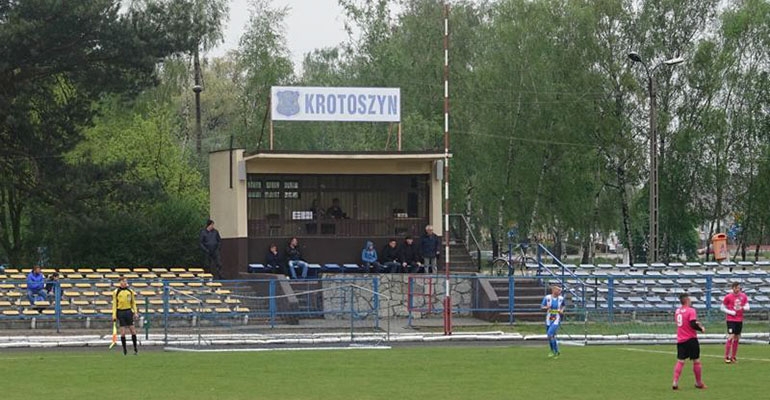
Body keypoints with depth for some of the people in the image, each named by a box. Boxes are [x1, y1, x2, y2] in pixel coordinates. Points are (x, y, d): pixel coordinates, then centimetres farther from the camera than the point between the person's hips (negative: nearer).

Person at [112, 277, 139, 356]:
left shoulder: (130, 291, 7)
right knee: (122, 332, -3)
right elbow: (114, 304, 2)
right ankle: (124, 350, 5)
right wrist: (114, 315, -4)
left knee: (133, 330, -2)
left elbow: (133, 303, 13)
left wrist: (135, 312, 3)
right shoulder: (116, 292, 1)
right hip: (120, 312, -2)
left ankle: (135, 348, 8)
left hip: (128, 312, 2)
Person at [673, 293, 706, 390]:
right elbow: (693, 324, -21)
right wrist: (701, 329, -4)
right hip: (691, 339, -6)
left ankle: (675, 382, -8)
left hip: (680, 340, 6)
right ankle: (699, 383, 17)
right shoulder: (691, 311, -13)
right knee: (696, 361, 7)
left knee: (680, 361, 4)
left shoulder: (677, 311, 9)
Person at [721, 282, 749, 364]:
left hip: (739, 320, 4)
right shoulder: (728, 297, -5)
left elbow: (747, 307, 9)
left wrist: (743, 308, -14)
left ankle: (733, 357, 15)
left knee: (736, 338, 7)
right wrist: (731, 312, -13)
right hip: (731, 319, -4)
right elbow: (722, 308, 0)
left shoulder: (743, 296, 6)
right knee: (731, 337, -13)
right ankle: (726, 357, -7)